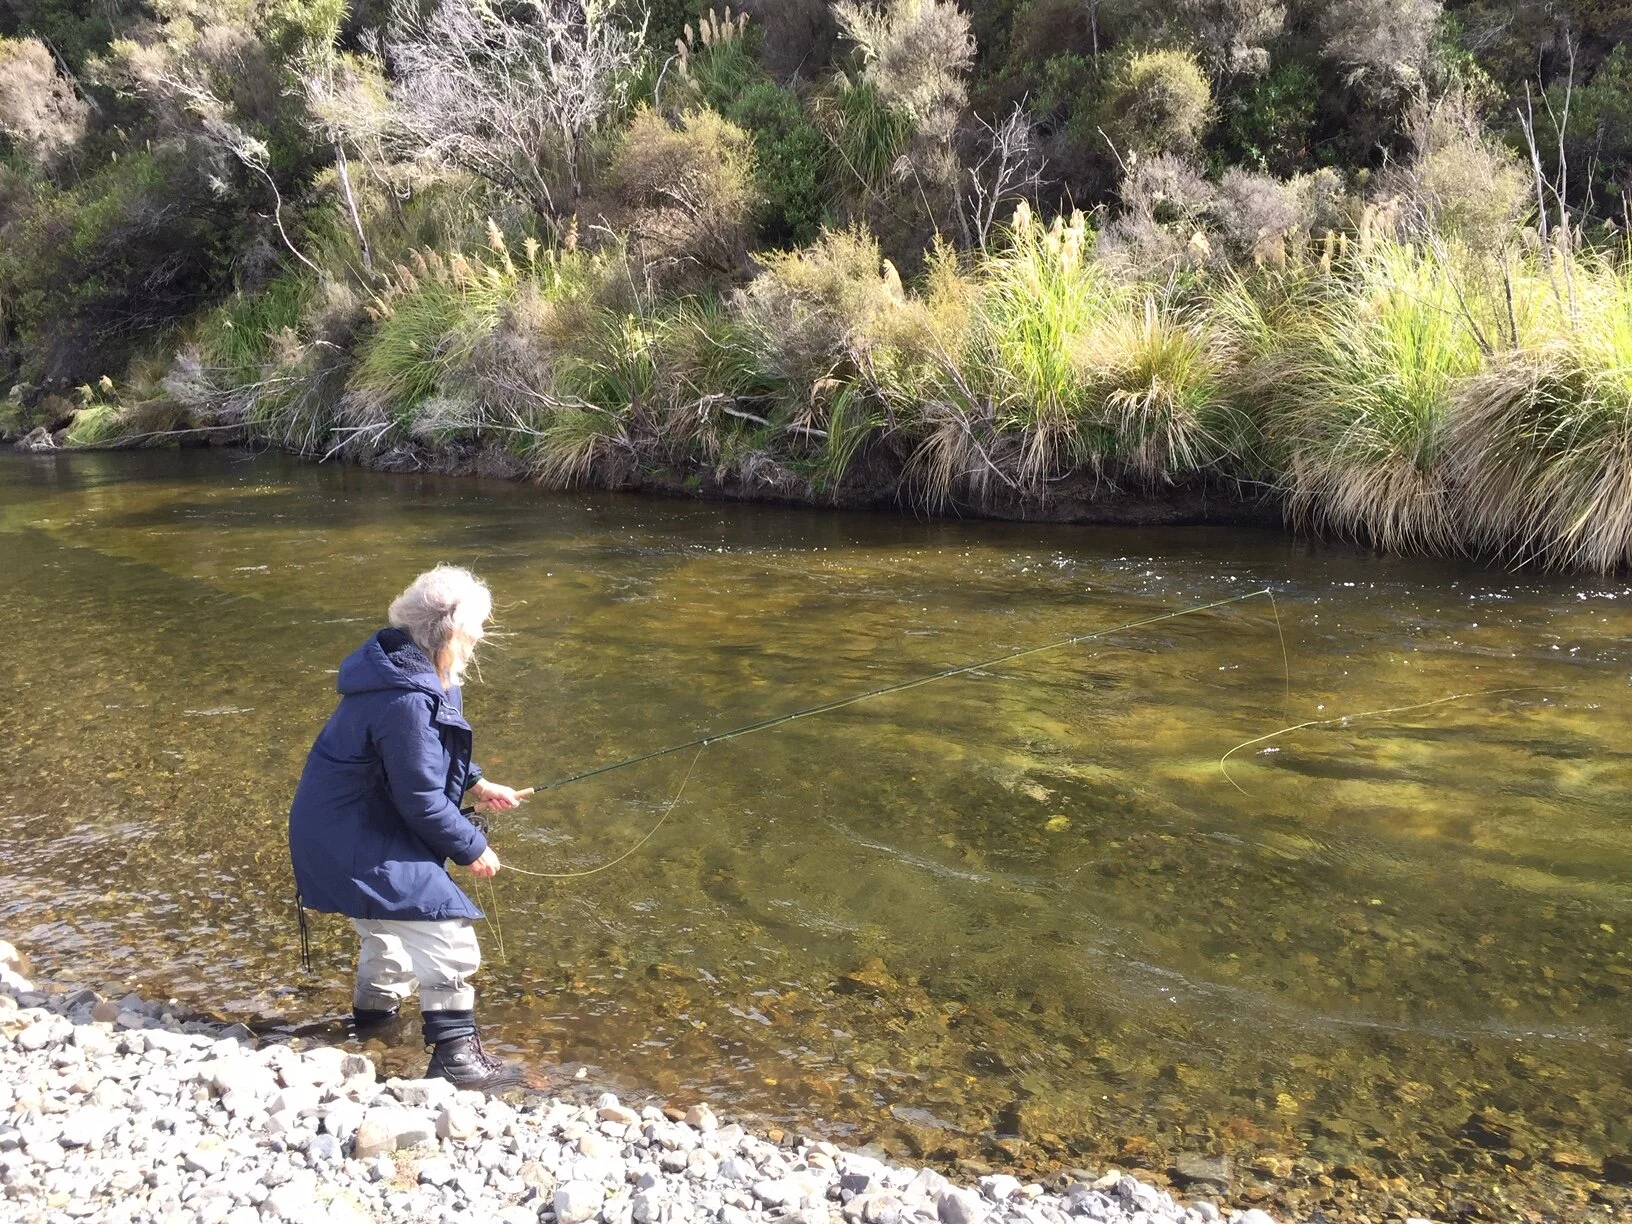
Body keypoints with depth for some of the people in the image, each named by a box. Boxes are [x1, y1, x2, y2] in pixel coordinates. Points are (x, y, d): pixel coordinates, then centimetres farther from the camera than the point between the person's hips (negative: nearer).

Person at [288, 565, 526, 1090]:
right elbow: (422, 800, -24)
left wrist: (478, 783, 13)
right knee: (446, 933, -12)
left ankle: (374, 1009, 51)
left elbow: (430, 754, 19)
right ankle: (455, 1052, -4)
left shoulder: (411, 669, 1)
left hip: (364, 825, 11)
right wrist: (471, 849, -12)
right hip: (352, 842, -11)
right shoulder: (407, 701, -30)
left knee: (391, 920, 29)